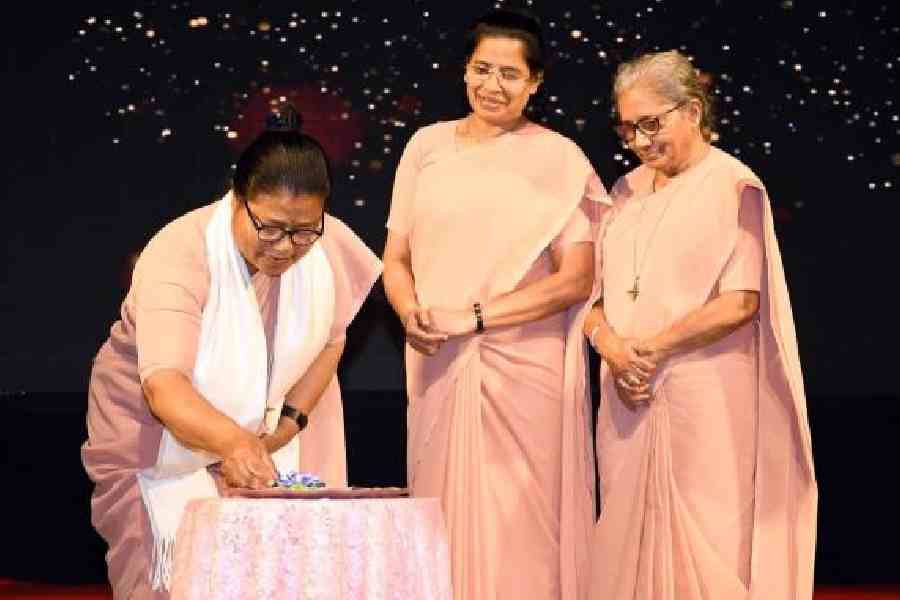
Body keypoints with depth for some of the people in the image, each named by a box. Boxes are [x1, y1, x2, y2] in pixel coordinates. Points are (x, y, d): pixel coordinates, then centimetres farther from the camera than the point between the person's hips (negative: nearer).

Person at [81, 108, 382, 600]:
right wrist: (233, 443, -59)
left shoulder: (329, 246, -17)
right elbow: (164, 385, -42)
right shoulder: (180, 255, -31)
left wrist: (284, 429, -9)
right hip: (160, 435, -4)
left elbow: (329, 341, 1)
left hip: (256, 434, 4)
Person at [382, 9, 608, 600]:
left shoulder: (558, 159, -1)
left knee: (517, 526, -2)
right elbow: (396, 258, 12)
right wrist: (410, 311, -9)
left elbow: (575, 279, -6)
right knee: (441, 516, 4)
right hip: (439, 368, 3)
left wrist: (472, 317, -12)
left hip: (525, 369, -3)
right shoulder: (428, 145, 10)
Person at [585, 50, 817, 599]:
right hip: (629, 398, 6)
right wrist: (612, 347, -8)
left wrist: (652, 348, -12)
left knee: (703, 544, -5)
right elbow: (591, 291, 13)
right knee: (627, 542, 5)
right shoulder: (627, 192, 14)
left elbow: (740, 302, -13)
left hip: (704, 400, -6)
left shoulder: (732, 184, -4)